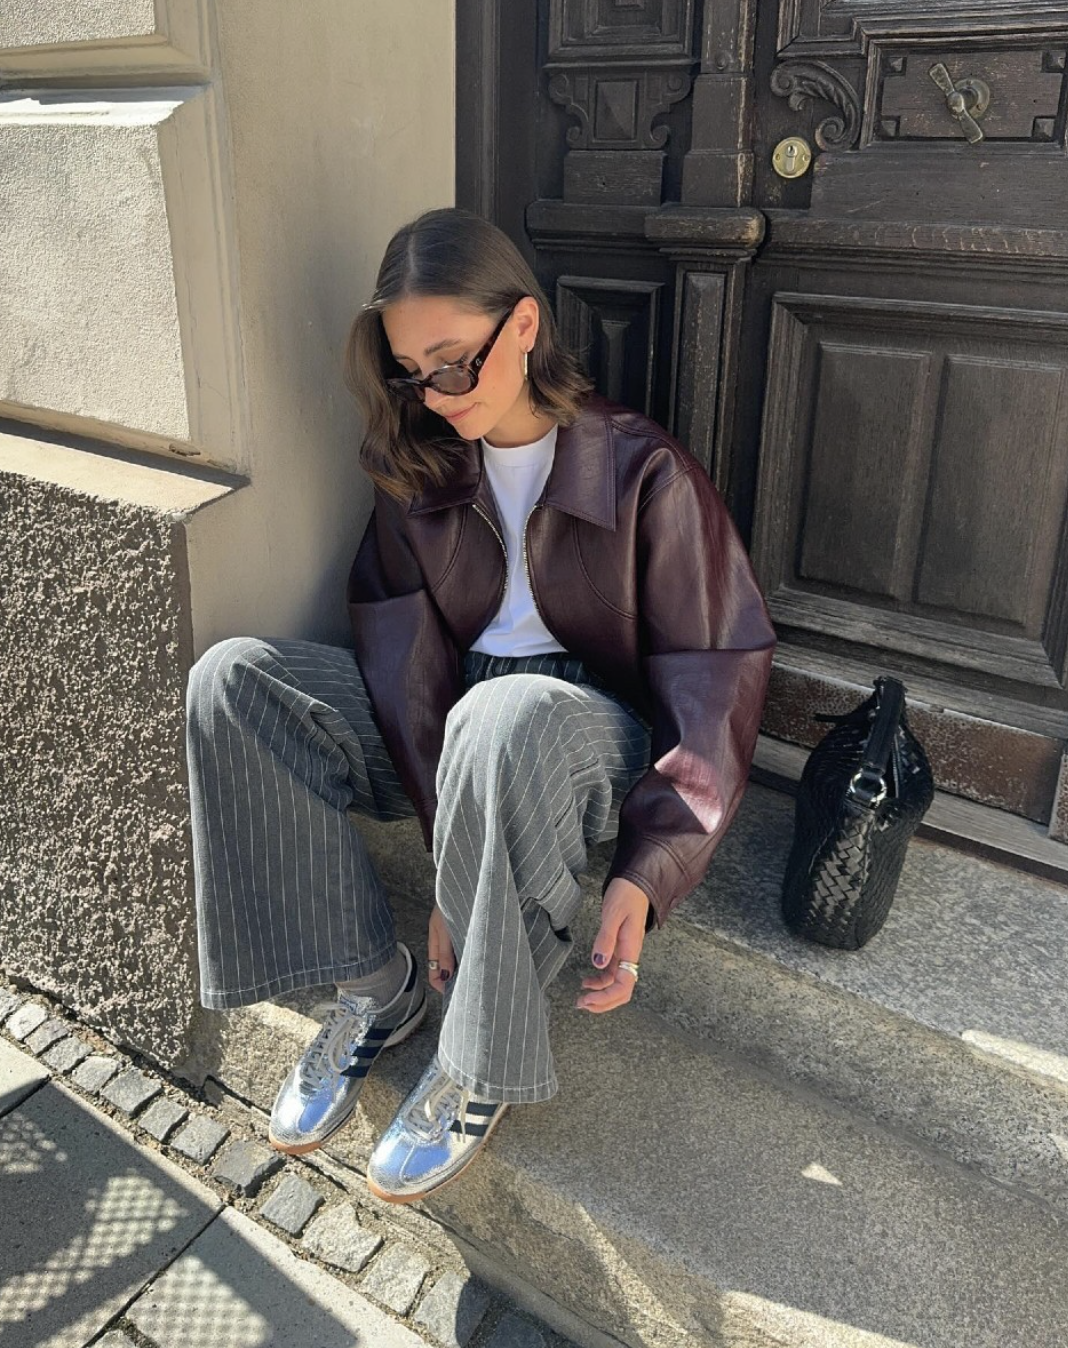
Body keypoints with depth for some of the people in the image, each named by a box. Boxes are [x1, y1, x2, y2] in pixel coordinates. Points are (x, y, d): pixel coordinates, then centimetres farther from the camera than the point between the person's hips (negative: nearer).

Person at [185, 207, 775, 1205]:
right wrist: (448, 839, -21)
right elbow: (408, 654, -7)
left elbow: (715, 679, -13)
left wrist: (643, 878, -23)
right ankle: (372, 984, -11)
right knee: (230, 678, -17)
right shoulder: (418, 466, 3)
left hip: (590, 735, -4)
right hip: (449, 731, 5)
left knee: (509, 716, -41)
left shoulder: (643, 471, -10)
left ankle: (479, 1064, -19)